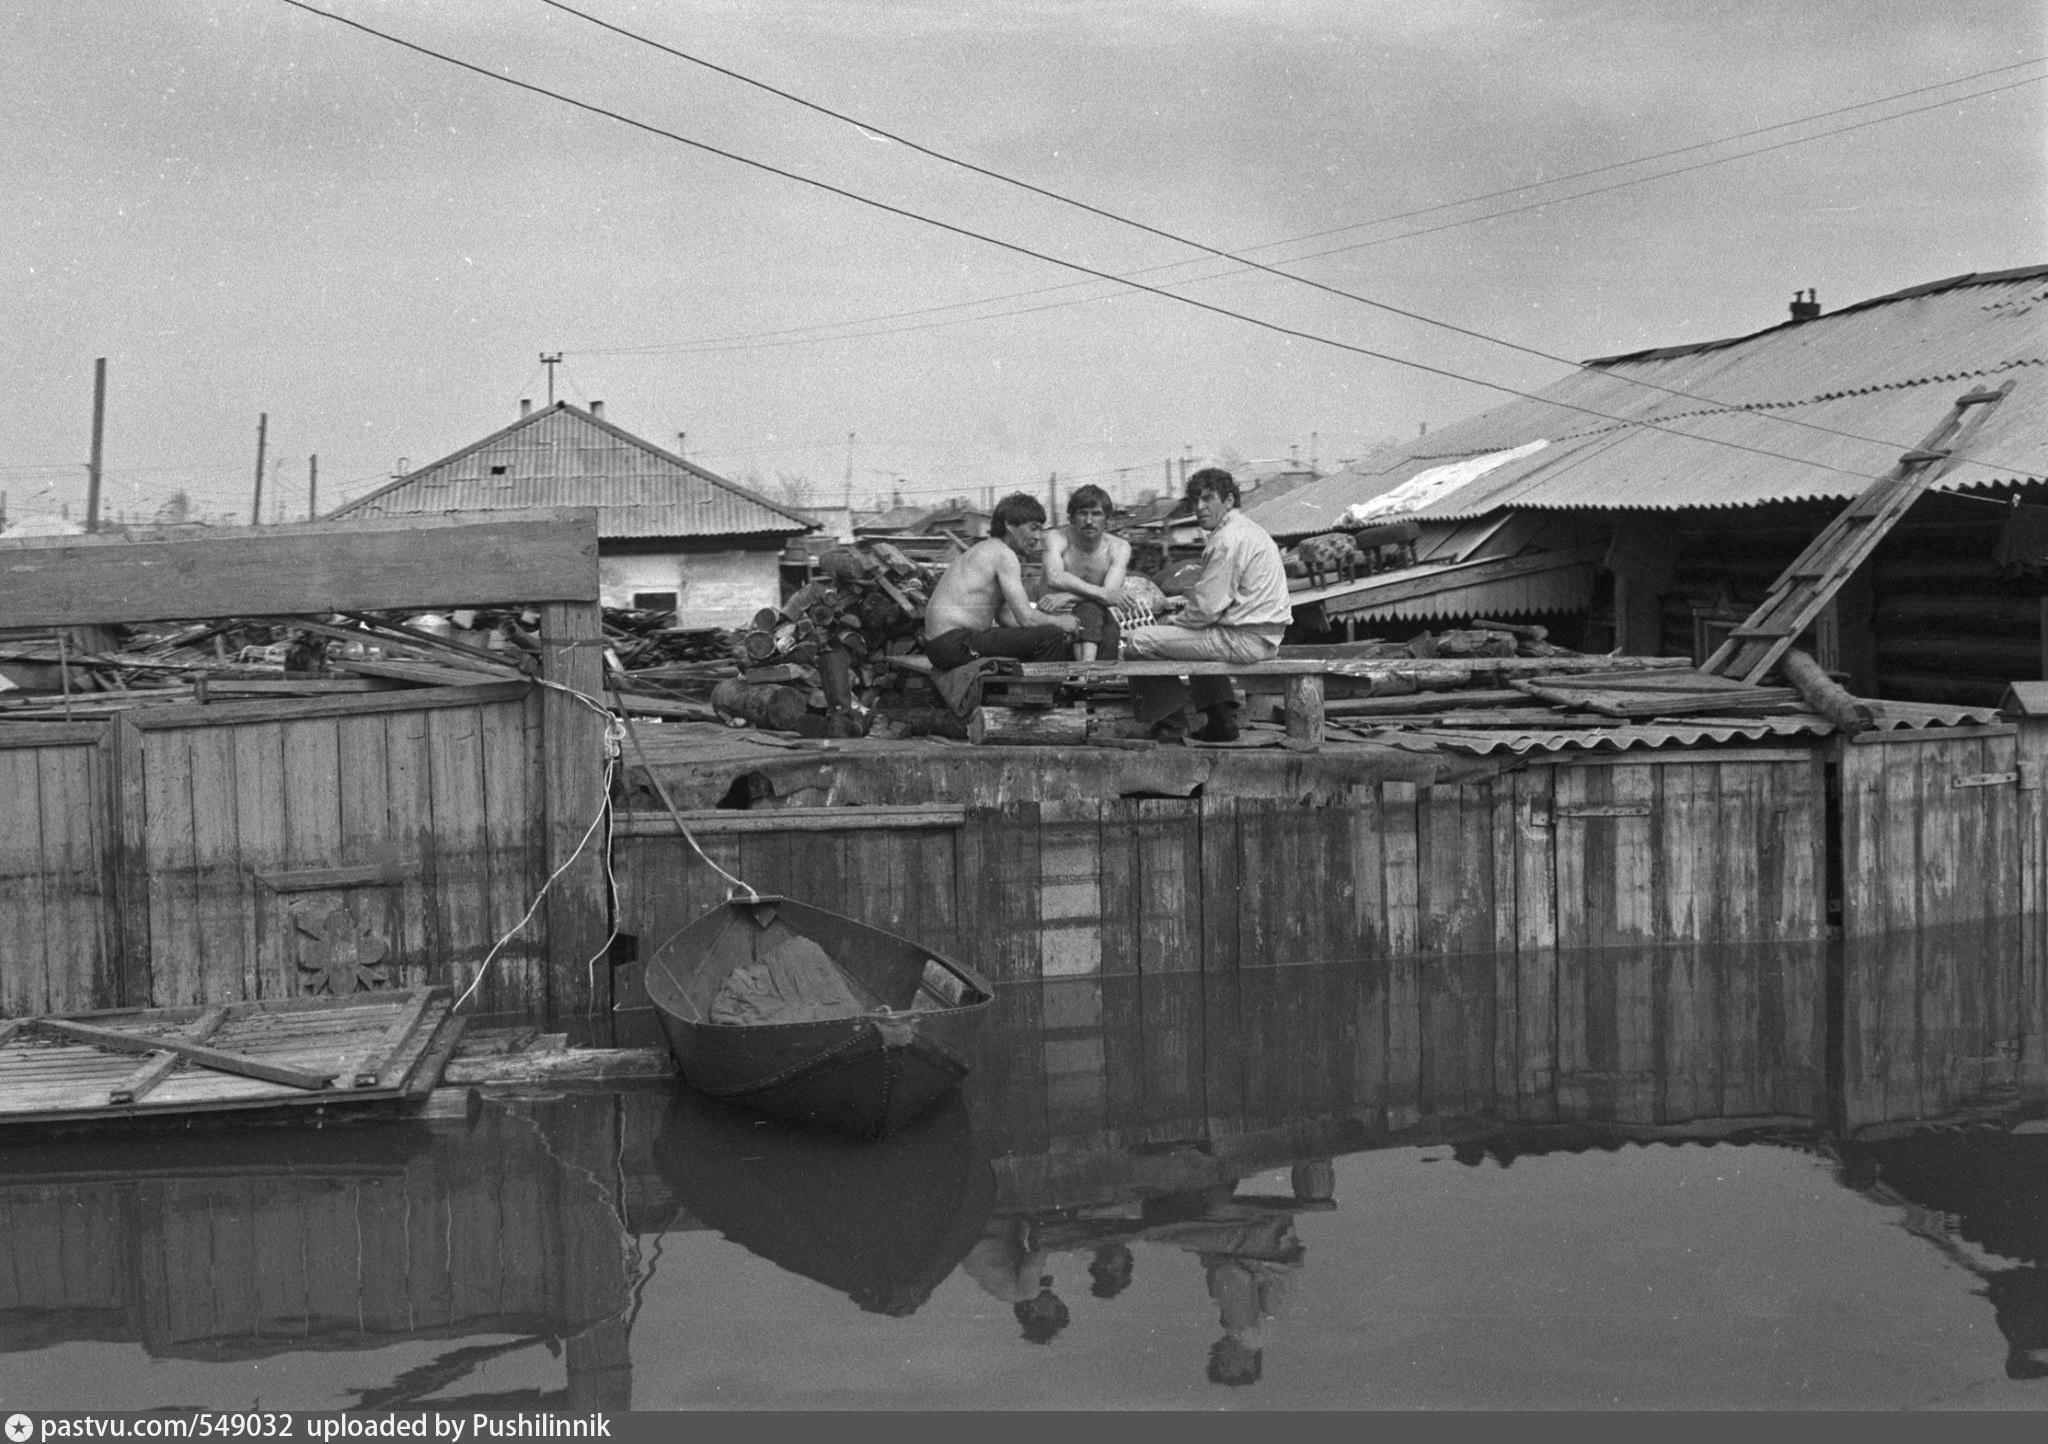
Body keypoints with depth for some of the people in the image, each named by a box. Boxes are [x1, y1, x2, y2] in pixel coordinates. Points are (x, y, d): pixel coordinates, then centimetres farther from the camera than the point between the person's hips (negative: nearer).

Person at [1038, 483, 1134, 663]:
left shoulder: (1118, 547, -1)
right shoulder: (1057, 538, -5)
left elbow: (1110, 594, -17)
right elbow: (1054, 577, -26)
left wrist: (1067, 597, -28)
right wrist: (1099, 592, -31)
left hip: (1102, 621, 2)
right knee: (1090, 609, -33)